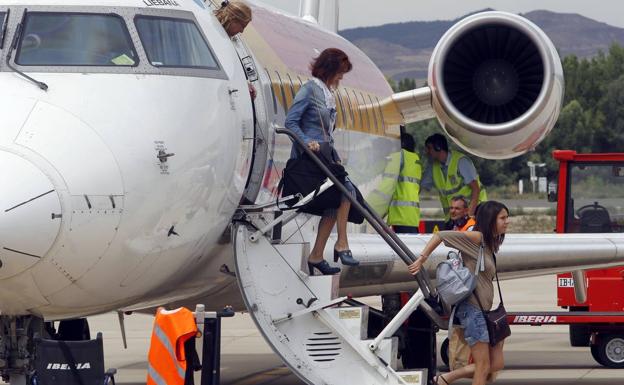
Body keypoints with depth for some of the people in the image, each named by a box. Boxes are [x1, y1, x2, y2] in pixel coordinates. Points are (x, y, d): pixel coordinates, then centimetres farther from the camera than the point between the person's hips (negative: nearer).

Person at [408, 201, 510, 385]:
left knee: (497, 363, 10)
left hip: (484, 310, 9)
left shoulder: (490, 244, 15)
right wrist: (421, 260, -18)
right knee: (483, 366, -6)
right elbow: (440, 236, -16)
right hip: (473, 309, -9)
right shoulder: (477, 238, -11)